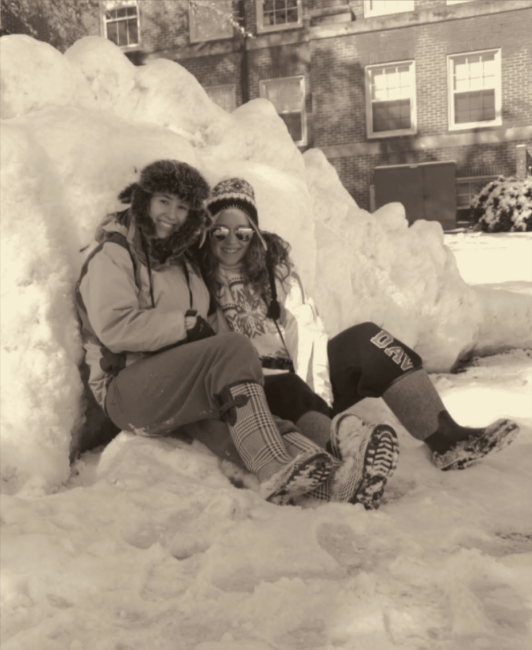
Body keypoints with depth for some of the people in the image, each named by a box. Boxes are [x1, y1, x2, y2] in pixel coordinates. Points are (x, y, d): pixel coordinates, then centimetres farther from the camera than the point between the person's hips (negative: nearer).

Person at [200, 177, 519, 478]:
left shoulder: (274, 261, 4)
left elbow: (304, 327, -3)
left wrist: (314, 387, -20)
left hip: (301, 372, 4)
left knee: (365, 339, -19)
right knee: (288, 389, -35)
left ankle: (446, 438, -26)